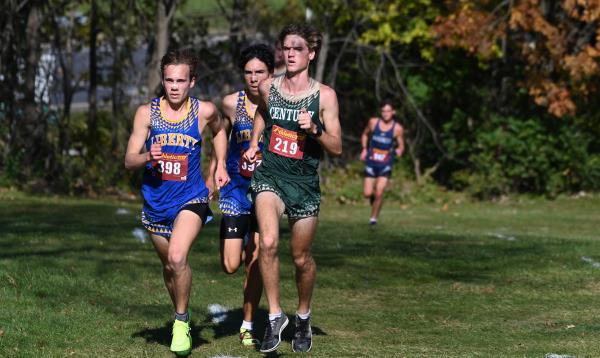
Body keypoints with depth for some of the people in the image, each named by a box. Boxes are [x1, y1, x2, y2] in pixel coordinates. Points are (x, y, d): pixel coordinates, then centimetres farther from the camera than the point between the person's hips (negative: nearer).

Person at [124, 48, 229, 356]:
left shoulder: (204, 111, -6)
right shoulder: (147, 113, -6)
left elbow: (218, 131, 20)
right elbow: (129, 160, -6)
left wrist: (220, 165, 12)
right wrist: (148, 156, -26)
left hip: (190, 199, -3)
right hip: (155, 202, 3)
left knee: (177, 257, -24)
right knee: (168, 265, 16)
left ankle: (181, 321, -7)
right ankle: (181, 315, 40)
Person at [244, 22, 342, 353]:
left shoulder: (324, 96, -7)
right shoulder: (268, 87, 0)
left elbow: (337, 148, -6)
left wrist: (314, 130, -22)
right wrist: (254, 141, 12)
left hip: (304, 182, 0)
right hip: (269, 176, 1)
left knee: (301, 258, 10)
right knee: (268, 242, -24)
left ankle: (303, 317, 36)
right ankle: (274, 315, -12)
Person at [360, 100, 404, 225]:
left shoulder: (397, 128, -7)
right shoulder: (373, 122, -1)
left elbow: (401, 145, 2)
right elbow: (365, 135, 17)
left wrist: (399, 150, -21)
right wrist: (364, 149, 5)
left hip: (385, 165, -2)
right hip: (371, 163, 2)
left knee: (379, 193, -12)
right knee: (367, 194, -2)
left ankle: (374, 217, 6)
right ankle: (373, 195, 34)